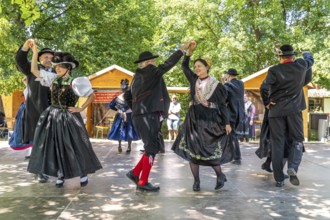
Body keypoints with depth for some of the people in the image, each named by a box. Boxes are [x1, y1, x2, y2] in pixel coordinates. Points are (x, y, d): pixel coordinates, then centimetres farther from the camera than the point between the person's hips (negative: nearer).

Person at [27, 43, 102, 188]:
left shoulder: (75, 83, -9)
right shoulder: (53, 79, 5)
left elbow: (92, 96, -4)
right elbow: (34, 70, 6)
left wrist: (81, 109, -7)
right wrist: (35, 52, 0)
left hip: (68, 118, -5)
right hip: (53, 117, 5)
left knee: (75, 146, 2)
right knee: (55, 147, 6)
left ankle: (83, 173, 19)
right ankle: (60, 176, 18)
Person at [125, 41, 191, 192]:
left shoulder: (138, 77, 17)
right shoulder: (149, 72, -9)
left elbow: (127, 96, 22)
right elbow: (167, 65, -14)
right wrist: (182, 49, -8)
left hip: (143, 116, 9)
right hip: (147, 116, -9)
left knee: (154, 146, 15)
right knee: (152, 148, -2)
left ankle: (135, 173, 18)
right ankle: (143, 183, 5)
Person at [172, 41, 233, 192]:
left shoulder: (216, 85, -4)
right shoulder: (194, 80, 8)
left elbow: (222, 105, -2)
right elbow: (184, 65, 4)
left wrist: (227, 123, -7)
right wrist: (190, 50, -9)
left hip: (210, 121, -4)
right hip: (194, 120, 4)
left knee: (210, 151, -3)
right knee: (192, 150, -1)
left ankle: (220, 176, 22)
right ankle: (196, 181, 10)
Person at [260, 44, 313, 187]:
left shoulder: (274, 70, -5)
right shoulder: (301, 65, 2)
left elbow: (264, 88, -17)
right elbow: (310, 59, 25)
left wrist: (267, 103, -1)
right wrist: (306, 53, 46)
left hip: (276, 111, 0)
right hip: (294, 110, 1)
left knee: (277, 144, 4)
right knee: (297, 140, 12)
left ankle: (279, 179, 5)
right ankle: (293, 167, -14)